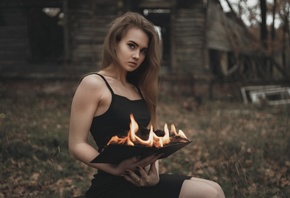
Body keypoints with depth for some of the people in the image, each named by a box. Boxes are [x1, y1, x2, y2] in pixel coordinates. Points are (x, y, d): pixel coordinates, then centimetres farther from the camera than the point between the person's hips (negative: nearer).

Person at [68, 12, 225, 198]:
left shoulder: (137, 89, 16)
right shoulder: (93, 84, -6)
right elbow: (77, 145, -9)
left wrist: (153, 171, -9)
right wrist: (116, 169, -22)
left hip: (142, 181, 7)